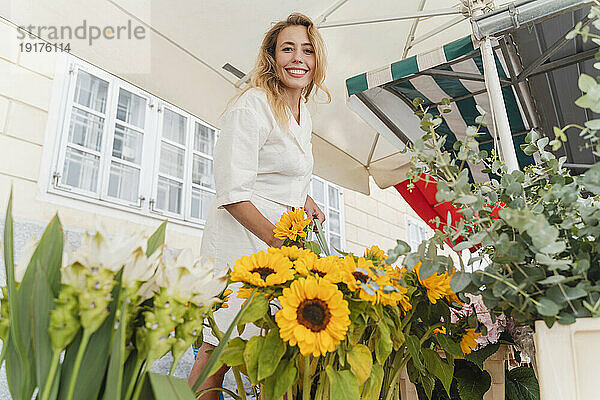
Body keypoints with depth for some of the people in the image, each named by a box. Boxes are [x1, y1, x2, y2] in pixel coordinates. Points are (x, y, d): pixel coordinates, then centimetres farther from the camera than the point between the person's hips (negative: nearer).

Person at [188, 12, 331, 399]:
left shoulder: (303, 114, 14)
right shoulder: (251, 106, -12)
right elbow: (232, 193, -18)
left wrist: (306, 200, 11)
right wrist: (282, 243, -18)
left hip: (285, 237, 8)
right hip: (242, 240, -8)